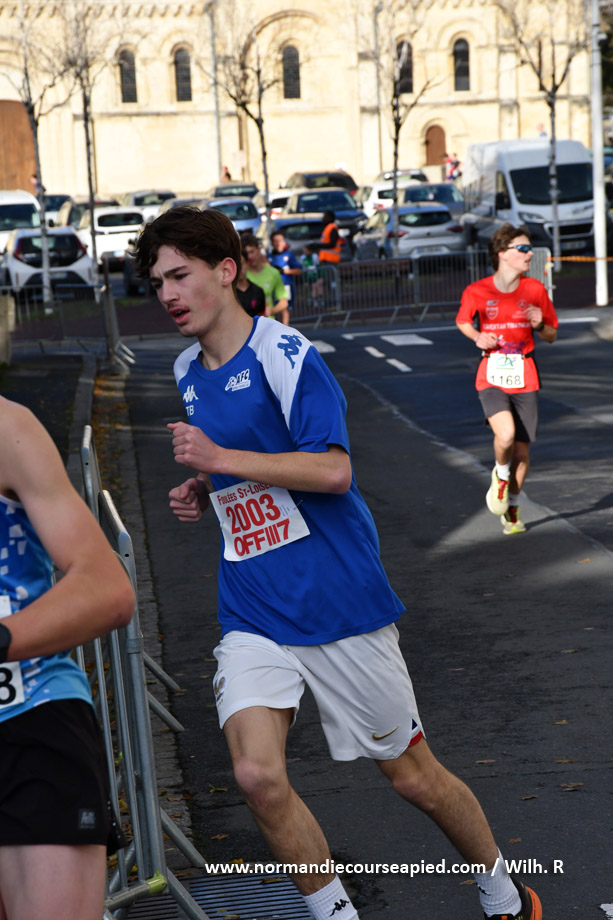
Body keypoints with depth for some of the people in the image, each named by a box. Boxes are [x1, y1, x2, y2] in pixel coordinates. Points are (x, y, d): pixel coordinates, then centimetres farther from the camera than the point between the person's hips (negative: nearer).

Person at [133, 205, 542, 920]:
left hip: (337, 600, -5)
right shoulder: (188, 371, 12)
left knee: (412, 775, 7)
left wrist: (219, 458, -21)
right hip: (251, 613, 6)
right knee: (258, 776, -15)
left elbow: (332, 469, -22)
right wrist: (204, 490, 10)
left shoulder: (283, 352, -12)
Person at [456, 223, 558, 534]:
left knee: (522, 450, 4)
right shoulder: (476, 292, -5)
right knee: (506, 434, -26)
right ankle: (500, 476, 9)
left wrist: (540, 325, -13)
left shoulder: (535, 290, 0)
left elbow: (551, 336, 9)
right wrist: (477, 337, -6)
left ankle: (511, 509, 28)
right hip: (491, 377, -2)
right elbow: (462, 321, 15)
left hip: (524, 379, 2)